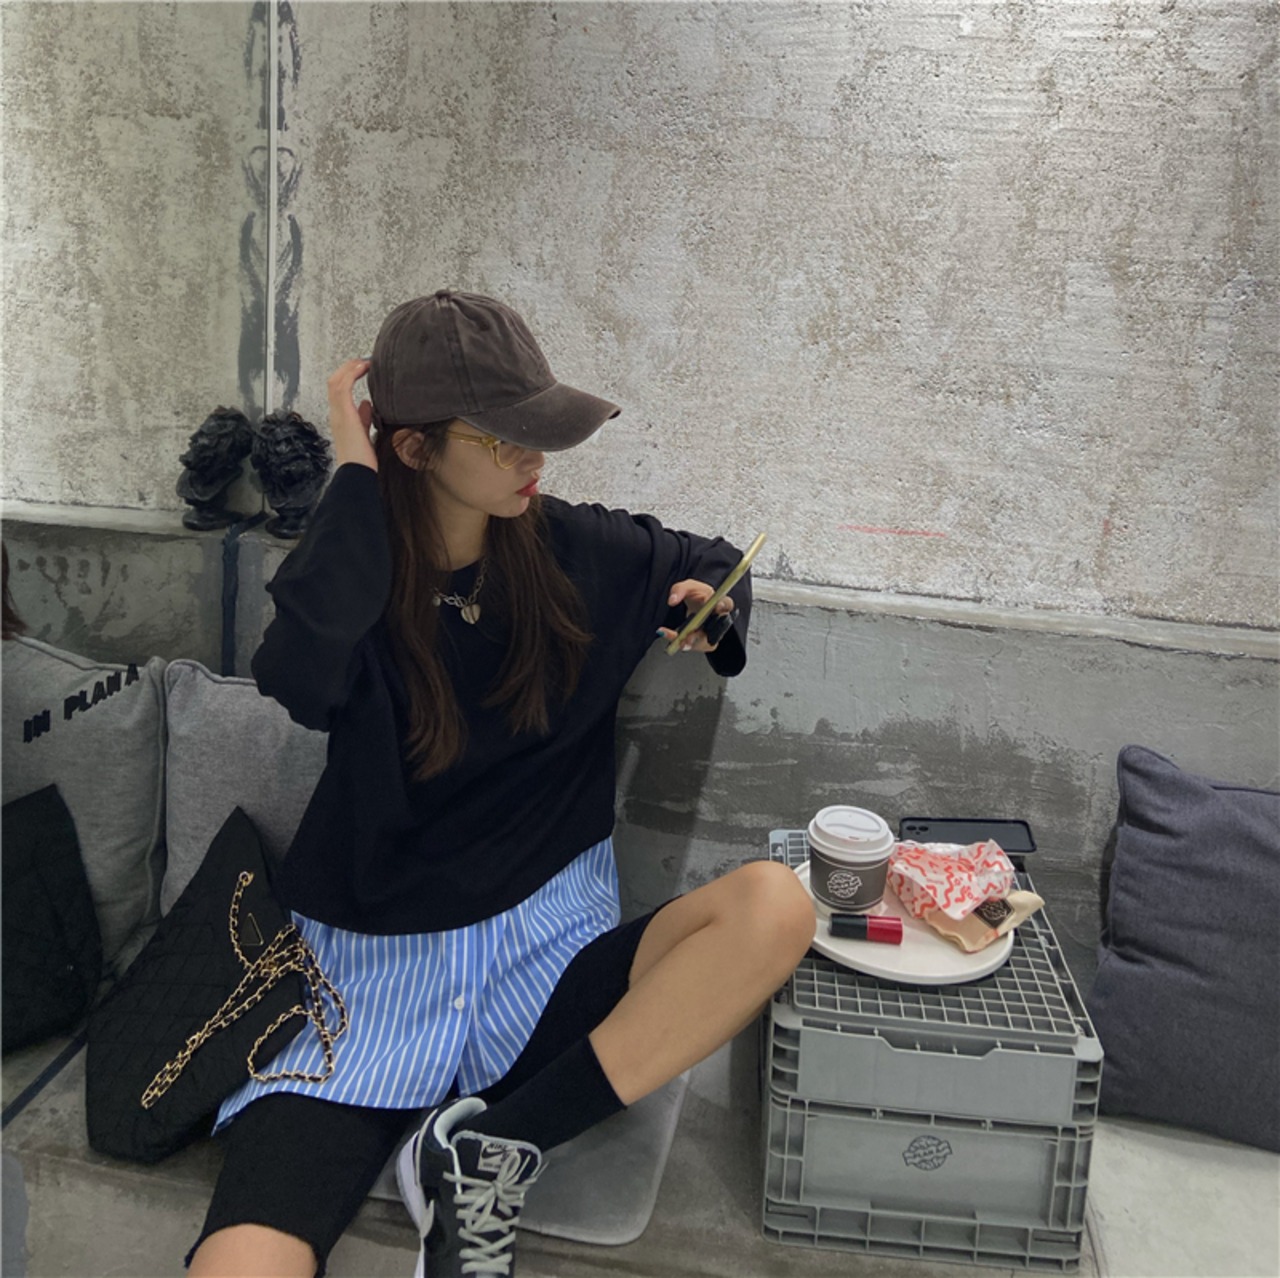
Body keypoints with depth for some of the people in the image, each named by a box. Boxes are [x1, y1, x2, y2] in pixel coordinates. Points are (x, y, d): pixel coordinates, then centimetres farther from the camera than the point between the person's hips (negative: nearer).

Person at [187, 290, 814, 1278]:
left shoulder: (575, 552, 1)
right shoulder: (357, 572, -3)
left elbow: (713, 562, 21)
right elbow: (299, 683, -27)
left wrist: (715, 610, -3)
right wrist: (355, 482, -17)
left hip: (544, 955, 4)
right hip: (374, 970, -3)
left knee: (774, 905, -28)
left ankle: (494, 1149, -16)